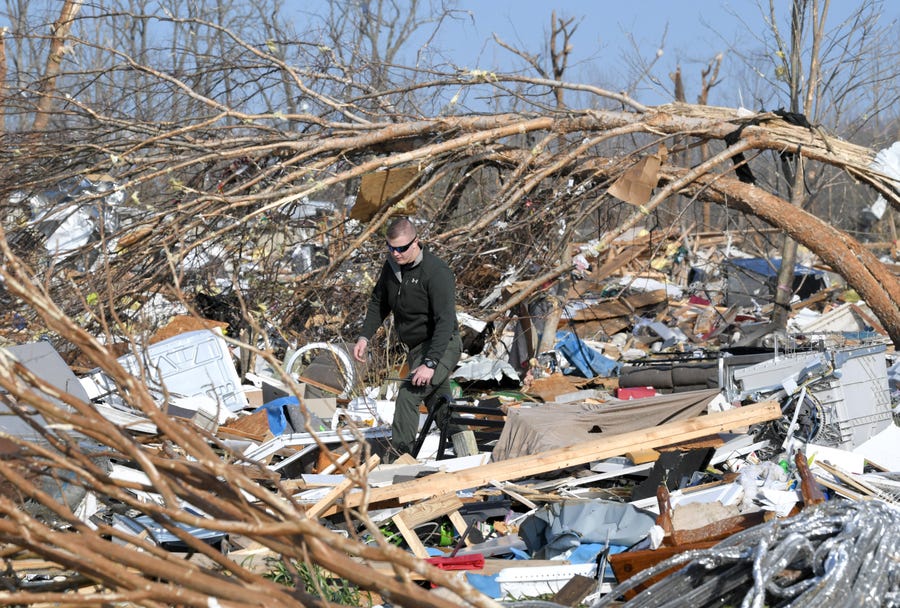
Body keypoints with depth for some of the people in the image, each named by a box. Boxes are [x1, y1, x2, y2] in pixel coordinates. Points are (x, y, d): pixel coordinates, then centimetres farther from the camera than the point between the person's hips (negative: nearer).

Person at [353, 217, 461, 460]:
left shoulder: (436, 272, -24)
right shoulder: (392, 265, 1)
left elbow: (445, 321, -28)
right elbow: (378, 303, 15)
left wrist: (430, 363, -34)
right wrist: (364, 336, 1)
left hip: (441, 346, -9)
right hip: (416, 348, 9)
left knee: (408, 395, -22)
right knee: (438, 403, 17)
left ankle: (397, 457, -23)